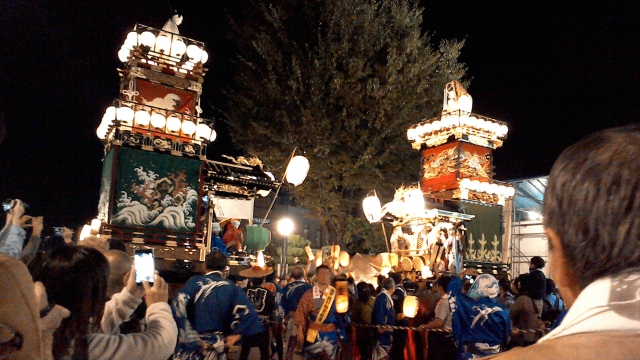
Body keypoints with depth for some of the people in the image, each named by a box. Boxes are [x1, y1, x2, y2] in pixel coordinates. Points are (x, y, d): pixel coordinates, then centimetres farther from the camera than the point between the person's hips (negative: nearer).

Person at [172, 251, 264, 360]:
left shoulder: (195, 281, -1)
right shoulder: (232, 287, 3)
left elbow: (178, 304, -18)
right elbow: (248, 312, -11)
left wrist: (188, 335, -15)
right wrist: (235, 336, -3)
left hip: (189, 346, -1)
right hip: (215, 347, 1)